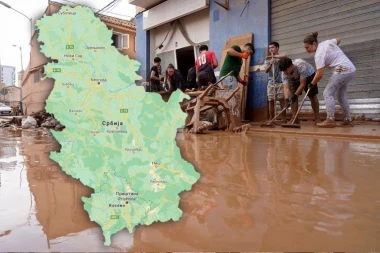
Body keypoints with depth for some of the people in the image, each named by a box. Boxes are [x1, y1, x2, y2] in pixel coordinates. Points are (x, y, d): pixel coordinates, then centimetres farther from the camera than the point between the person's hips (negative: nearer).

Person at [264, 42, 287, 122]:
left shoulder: (281, 58, 6)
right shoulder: (268, 59, 15)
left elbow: (285, 56, -19)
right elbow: (266, 70, 3)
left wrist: (273, 56, -18)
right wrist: (270, 64, -15)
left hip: (280, 82, -3)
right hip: (271, 83, 3)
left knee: (282, 99, -6)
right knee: (271, 101, 1)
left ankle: (284, 119, -5)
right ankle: (271, 119, 7)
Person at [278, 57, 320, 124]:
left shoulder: (301, 66, -42)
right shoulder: (284, 73, -29)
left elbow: (302, 84, -37)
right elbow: (286, 87, -36)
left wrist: (295, 95, -43)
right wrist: (287, 99, -51)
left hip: (309, 76, -3)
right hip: (295, 79, 3)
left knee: (312, 96, -8)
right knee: (292, 96, -13)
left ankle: (317, 118, 1)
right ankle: (294, 118, -6)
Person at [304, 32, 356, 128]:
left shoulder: (319, 54, -17)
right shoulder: (326, 42, 8)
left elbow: (319, 75, -19)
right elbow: (338, 40, 30)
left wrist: (312, 83, -3)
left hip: (343, 70, -10)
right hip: (351, 69, 10)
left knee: (327, 93, -9)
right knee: (341, 95, 16)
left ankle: (330, 120, -14)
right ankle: (347, 120, 20)